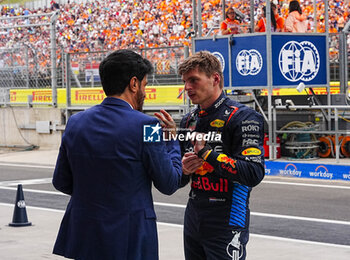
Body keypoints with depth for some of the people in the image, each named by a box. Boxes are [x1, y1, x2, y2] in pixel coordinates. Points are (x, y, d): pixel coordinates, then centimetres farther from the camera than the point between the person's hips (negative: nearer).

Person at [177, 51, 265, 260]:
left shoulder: (242, 118, -10)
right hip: (193, 218, 7)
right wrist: (183, 170, -4)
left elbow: (253, 174, -21)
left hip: (226, 224, -7)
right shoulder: (189, 121, 12)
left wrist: (206, 153, -20)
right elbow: (177, 180, 20)